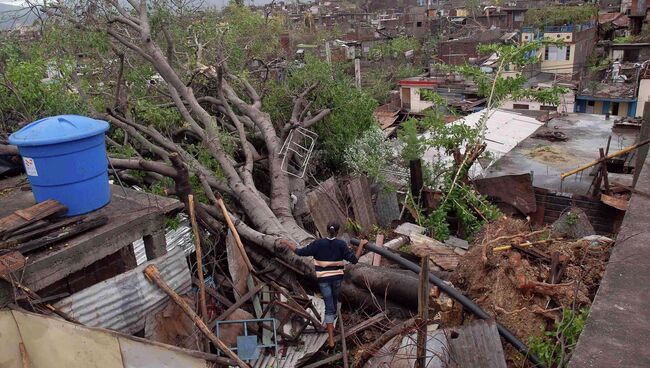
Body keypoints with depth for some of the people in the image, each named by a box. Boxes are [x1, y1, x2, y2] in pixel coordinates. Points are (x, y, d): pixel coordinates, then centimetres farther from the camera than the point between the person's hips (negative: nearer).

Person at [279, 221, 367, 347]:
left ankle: (331, 339, -3)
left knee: (329, 307, 1)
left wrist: (287, 243, 2)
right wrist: (361, 245, 0)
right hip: (337, 278, 1)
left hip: (324, 279, -1)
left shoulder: (318, 243, -14)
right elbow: (354, 260, -11)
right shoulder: (341, 244, -11)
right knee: (334, 301, 26)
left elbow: (300, 252, -12)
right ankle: (331, 324, 47)